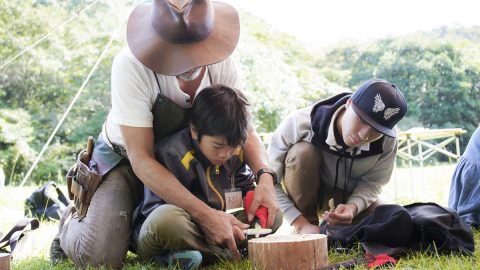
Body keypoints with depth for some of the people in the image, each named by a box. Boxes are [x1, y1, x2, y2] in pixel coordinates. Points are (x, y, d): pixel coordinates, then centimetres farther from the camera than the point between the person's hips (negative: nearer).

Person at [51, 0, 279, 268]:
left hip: (182, 164, 5)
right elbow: (141, 159, -32)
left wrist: (265, 177, -32)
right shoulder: (131, 65, -32)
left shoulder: (219, 61, -19)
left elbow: (246, 131, -10)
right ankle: (70, 227, 14)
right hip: (125, 161, -4)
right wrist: (204, 214, -40)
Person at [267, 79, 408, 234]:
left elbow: (372, 182, -15)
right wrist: (301, 224, -35)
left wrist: (353, 207, -36)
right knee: (302, 152, -34)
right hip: (308, 190, -3)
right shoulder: (301, 123, -34)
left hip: (352, 194, 3)